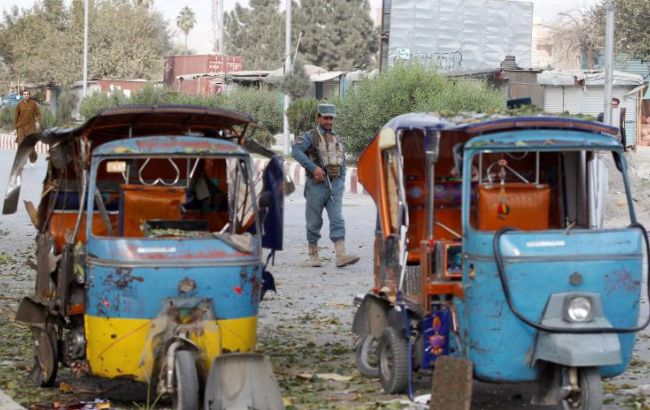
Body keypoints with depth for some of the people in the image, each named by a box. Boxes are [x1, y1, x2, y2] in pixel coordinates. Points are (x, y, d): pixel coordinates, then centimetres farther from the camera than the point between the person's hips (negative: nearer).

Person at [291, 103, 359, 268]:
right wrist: (313, 167, -27)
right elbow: (296, 151, -20)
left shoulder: (336, 139, 15)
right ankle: (313, 255, 18)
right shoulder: (310, 136, -3)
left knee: (337, 220, -9)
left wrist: (341, 183, 11)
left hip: (335, 185, 4)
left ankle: (341, 256, -19)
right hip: (316, 185, -4)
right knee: (314, 222, 4)